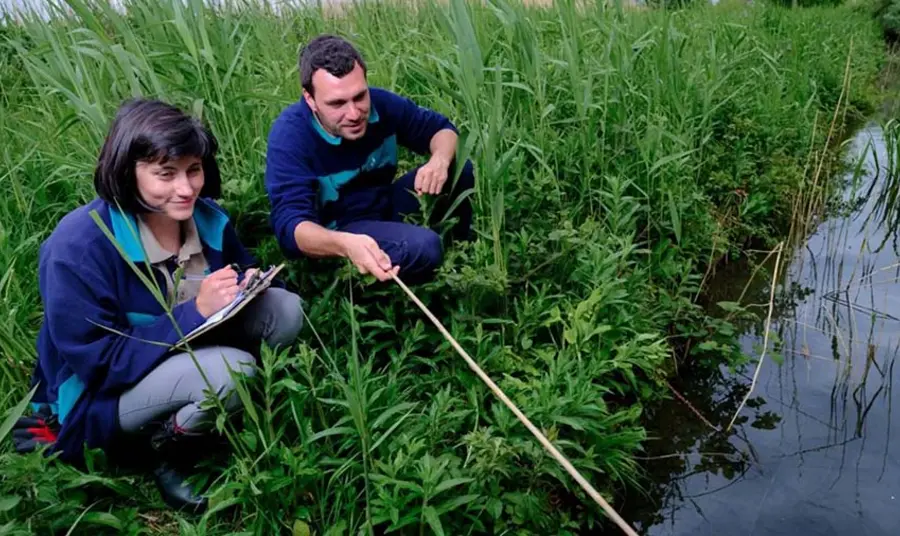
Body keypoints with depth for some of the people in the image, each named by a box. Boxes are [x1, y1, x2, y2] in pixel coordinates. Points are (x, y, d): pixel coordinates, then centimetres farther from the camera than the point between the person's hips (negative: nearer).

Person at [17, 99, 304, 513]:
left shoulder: (207, 217, -9)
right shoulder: (78, 246, -26)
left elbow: (242, 272, 8)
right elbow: (97, 360, -25)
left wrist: (250, 284, -19)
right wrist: (195, 312, -33)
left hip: (188, 352, 7)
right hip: (102, 392, -6)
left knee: (285, 309, -14)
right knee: (231, 370, -34)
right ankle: (169, 452, -2)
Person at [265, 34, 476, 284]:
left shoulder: (381, 103, -13)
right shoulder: (289, 135, -27)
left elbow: (440, 127, 1)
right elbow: (290, 223, -36)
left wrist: (440, 160, -25)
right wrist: (346, 244, -58)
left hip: (386, 206, 6)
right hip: (337, 232, -6)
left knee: (460, 169, -10)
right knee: (423, 246, -32)